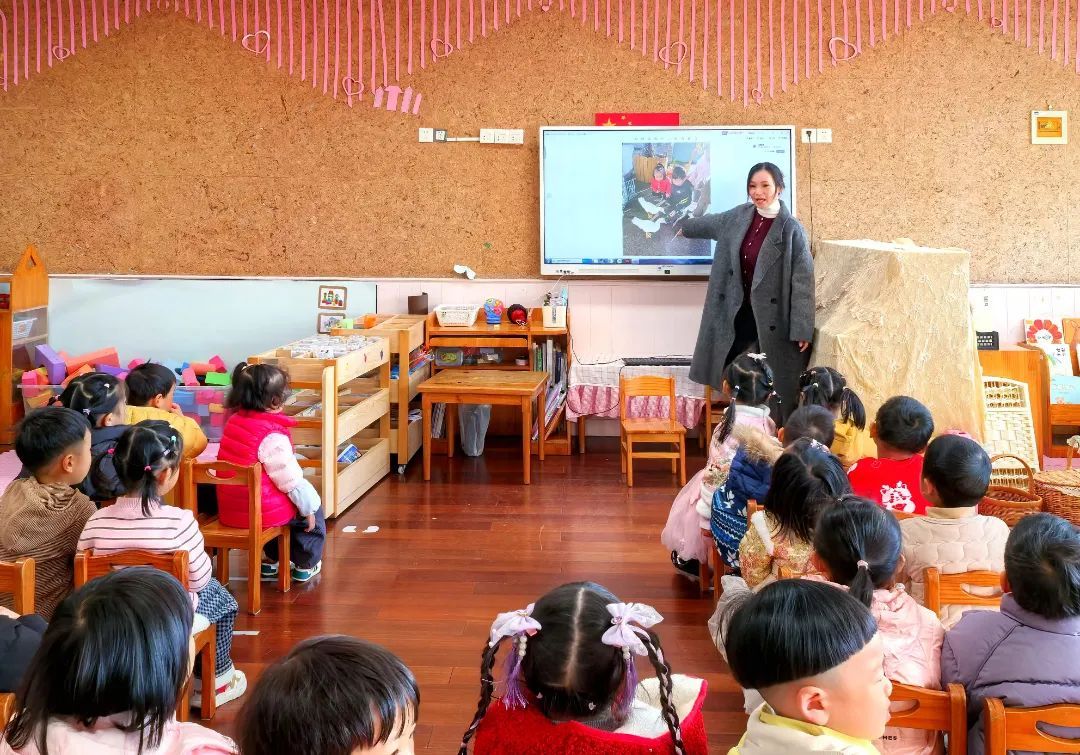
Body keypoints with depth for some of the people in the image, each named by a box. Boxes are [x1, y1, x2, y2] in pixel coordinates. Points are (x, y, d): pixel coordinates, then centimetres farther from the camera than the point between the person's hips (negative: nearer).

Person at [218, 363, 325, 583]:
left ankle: (272, 559, 45)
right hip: (261, 511, -8)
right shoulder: (272, 436, -23)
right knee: (312, 509, 18)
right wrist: (309, 507, -4)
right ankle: (305, 564, 29)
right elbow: (290, 480, -18)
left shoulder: (234, 421, 1)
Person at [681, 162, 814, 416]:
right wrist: (686, 227, 44)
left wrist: (802, 329, -19)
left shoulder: (791, 229, -16)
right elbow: (712, 224, 25)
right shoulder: (740, 216, 2)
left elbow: (803, 281, -17)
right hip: (741, 311, 6)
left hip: (774, 317, -6)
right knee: (727, 370, 10)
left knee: (777, 384, -2)